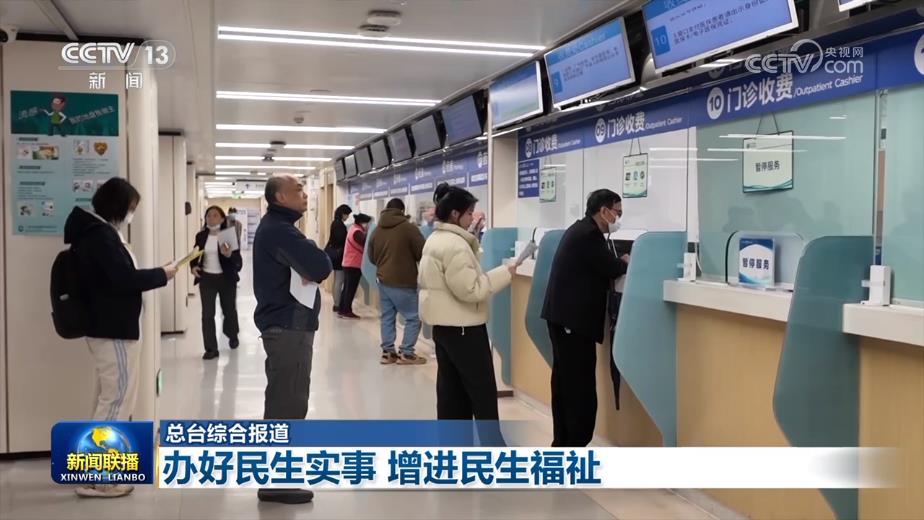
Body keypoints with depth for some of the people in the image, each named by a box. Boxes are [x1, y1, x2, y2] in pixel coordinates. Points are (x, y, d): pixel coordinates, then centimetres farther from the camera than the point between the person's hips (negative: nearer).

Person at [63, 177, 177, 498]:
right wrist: (161, 275, -10)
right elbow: (125, 279, -23)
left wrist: (152, 275, 3)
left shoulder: (96, 232, 15)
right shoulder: (101, 235, -18)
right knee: (118, 398, -6)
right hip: (113, 329, -11)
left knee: (111, 397, 17)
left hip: (108, 326, 11)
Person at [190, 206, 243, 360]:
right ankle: (211, 348, 2)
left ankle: (233, 336, 43)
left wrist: (229, 255, -35)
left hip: (226, 278, -2)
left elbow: (238, 259, -14)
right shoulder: (201, 236, 1)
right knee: (207, 313, -4)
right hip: (206, 278, 2)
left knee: (229, 310, 15)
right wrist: (193, 266, -4)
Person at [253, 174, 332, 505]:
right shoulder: (279, 230, -18)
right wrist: (314, 260, -5)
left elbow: (310, 266, 13)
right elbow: (321, 267, -27)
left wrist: (307, 266, -9)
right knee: (287, 404, -4)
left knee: (283, 401, 21)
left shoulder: (276, 227, 16)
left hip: (284, 323, 11)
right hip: (288, 327, -11)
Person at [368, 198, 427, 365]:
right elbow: (423, 253, -8)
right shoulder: (409, 227, -11)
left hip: (383, 281, 6)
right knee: (413, 318, 3)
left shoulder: (376, 231, 5)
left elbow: (371, 257, 14)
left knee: (387, 317, 12)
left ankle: (387, 352, 13)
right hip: (403, 282, -6)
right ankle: (406, 354, 2)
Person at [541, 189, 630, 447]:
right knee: (581, 386, -6)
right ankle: (575, 448, -1)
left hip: (563, 314, 11)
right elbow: (612, 269, -13)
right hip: (573, 317, -11)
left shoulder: (581, 229, 16)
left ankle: (562, 443, 21)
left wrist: (618, 261, 4)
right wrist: (625, 262, 6)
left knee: (565, 380, 14)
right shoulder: (589, 234, -16)